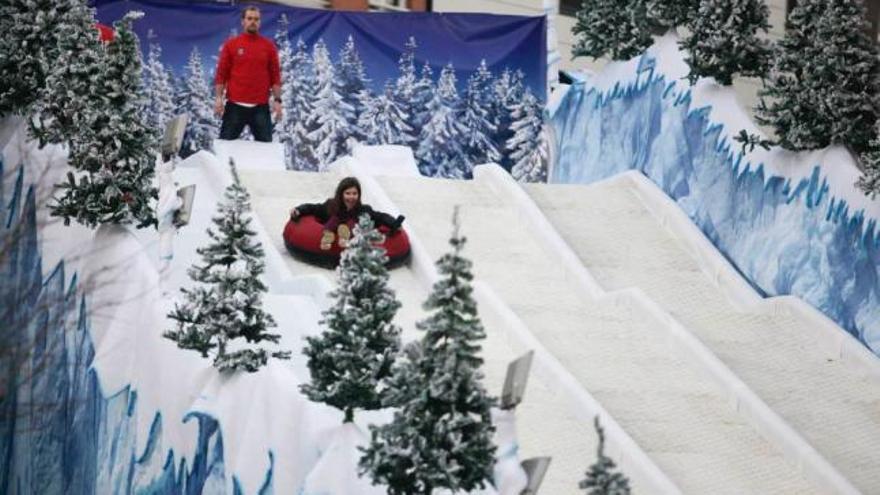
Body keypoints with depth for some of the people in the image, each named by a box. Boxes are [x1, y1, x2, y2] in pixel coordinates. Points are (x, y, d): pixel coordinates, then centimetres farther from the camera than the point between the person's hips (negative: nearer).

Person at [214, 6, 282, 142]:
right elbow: (221, 73, 3)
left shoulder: (269, 46, 6)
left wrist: (277, 100, -2)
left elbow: (275, 75, 6)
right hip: (235, 105, -1)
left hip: (260, 106, 1)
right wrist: (219, 98, -6)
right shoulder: (231, 44, 4)